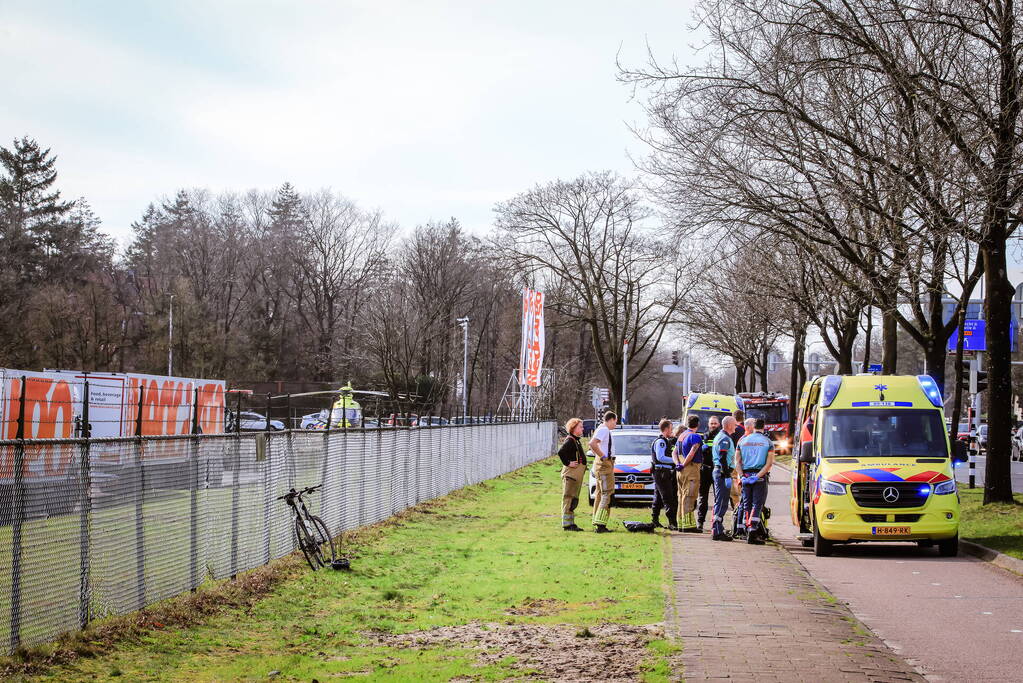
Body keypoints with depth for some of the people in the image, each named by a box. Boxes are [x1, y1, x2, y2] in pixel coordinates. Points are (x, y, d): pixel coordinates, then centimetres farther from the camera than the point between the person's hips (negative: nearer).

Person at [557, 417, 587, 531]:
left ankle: (571, 523, 19)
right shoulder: (570, 440, -14)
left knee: (574, 500, 13)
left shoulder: (577, 440, 17)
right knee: (569, 498, -8)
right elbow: (560, 452, -28)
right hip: (570, 473, -10)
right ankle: (567, 523, -7)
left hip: (577, 474, 10)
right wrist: (567, 463, -21)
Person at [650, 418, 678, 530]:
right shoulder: (660, 441, -13)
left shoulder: (666, 441, 18)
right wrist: (675, 460, -19)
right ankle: (672, 523, -18)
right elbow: (660, 457, -21)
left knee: (658, 498, 16)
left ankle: (654, 520, 22)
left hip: (665, 472, 11)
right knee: (669, 499, -14)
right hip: (661, 472, -11)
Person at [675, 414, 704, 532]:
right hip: (691, 469, -9)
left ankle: (682, 523, 16)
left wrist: (678, 464, 1)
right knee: (689, 496, -10)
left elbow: (675, 452, 15)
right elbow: (692, 453, -20)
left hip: (681, 470, 9)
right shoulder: (695, 436, -10)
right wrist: (683, 465, -14)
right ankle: (688, 524, -14)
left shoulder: (682, 436, 18)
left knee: (682, 496, 13)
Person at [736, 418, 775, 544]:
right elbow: (769, 463, -9)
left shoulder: (742, 440, 8)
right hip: (760, 477, -3)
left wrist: (742, 476, -4)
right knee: (757, 504, -3)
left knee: (747, 504, 10)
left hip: (746, 475, 3)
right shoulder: (768, 442, 0)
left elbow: (737, 461, 1)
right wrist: (758, 476, -13)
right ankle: (752, 530, -17)